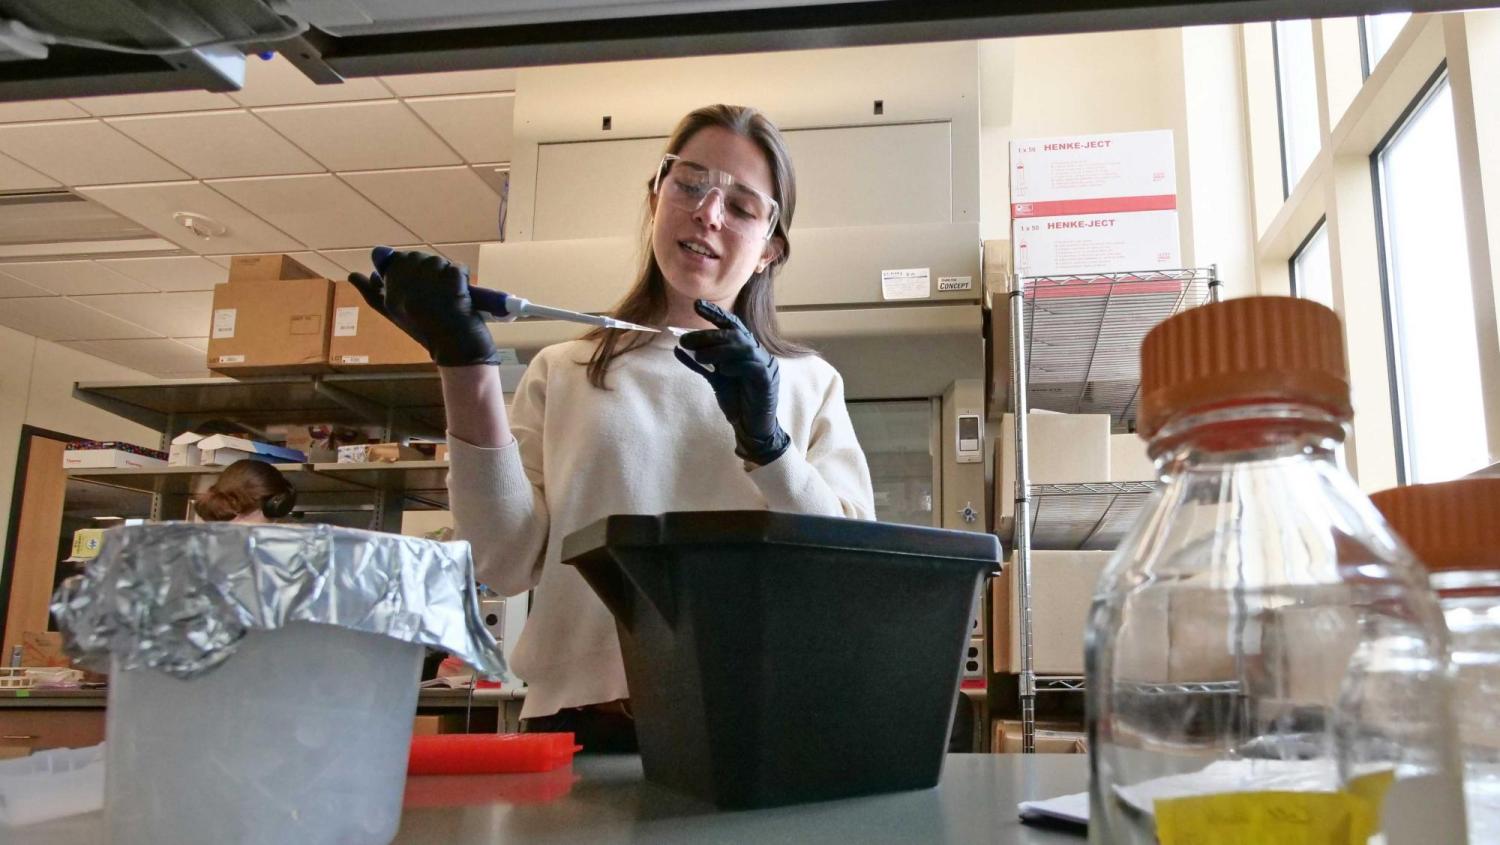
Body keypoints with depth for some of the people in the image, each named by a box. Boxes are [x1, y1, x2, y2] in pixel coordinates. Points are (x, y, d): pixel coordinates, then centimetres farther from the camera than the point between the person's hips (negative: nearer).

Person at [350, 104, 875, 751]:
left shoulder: (810, 384, 13)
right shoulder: (562, 373, 13)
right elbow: (509, 564, 2)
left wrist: (766, 443, -10)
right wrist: (469, 376, -5)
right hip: (584, 717, 1)